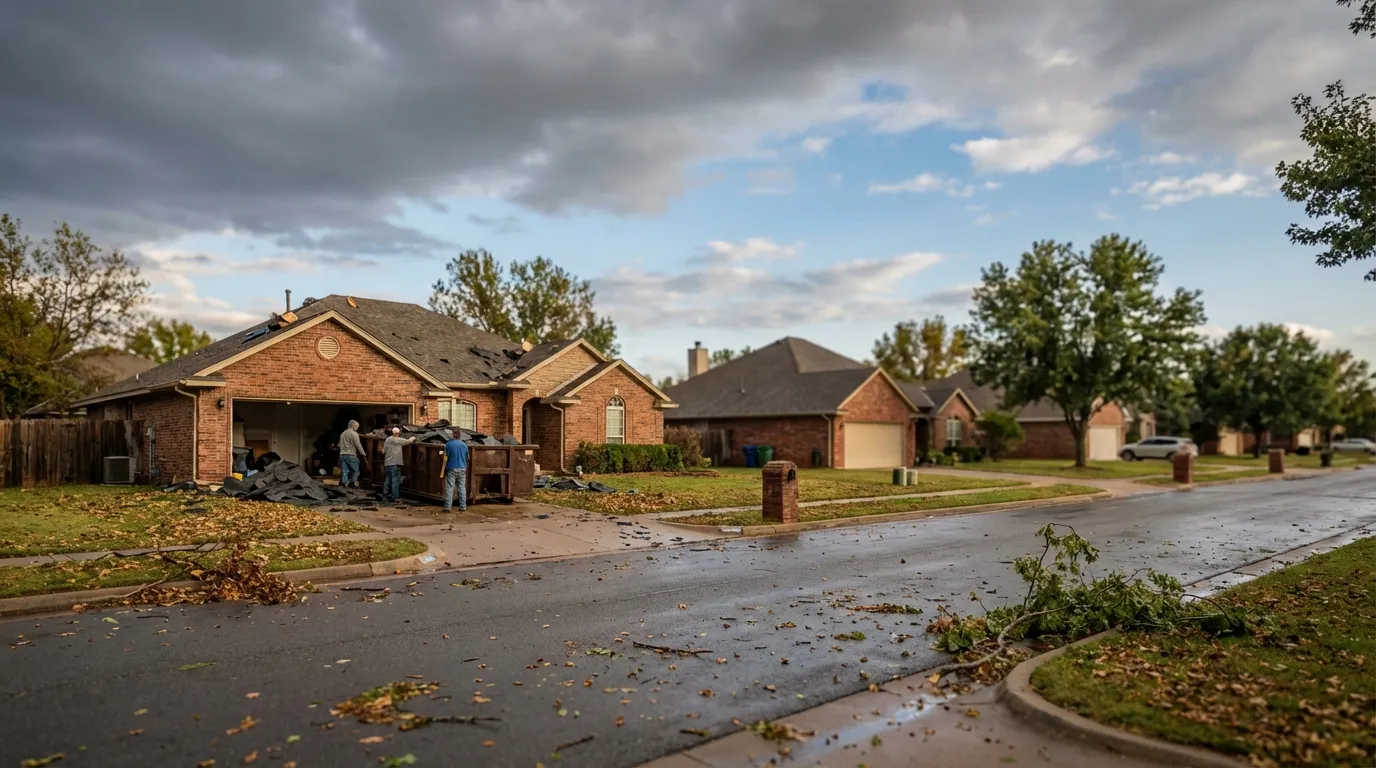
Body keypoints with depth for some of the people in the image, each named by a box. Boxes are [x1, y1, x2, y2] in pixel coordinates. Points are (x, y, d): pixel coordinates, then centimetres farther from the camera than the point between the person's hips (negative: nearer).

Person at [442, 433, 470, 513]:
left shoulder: (449, 444, -8)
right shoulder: (464, 445, 4)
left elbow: (445, 458, -8)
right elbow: (467, 458, 14)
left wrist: (443, 469, -2)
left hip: (451, 469, -3)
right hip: (462, 469, 3)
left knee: (449, 488, -2)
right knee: (462, 487, 7)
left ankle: (447, 507, -6)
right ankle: (463, 507, 8)